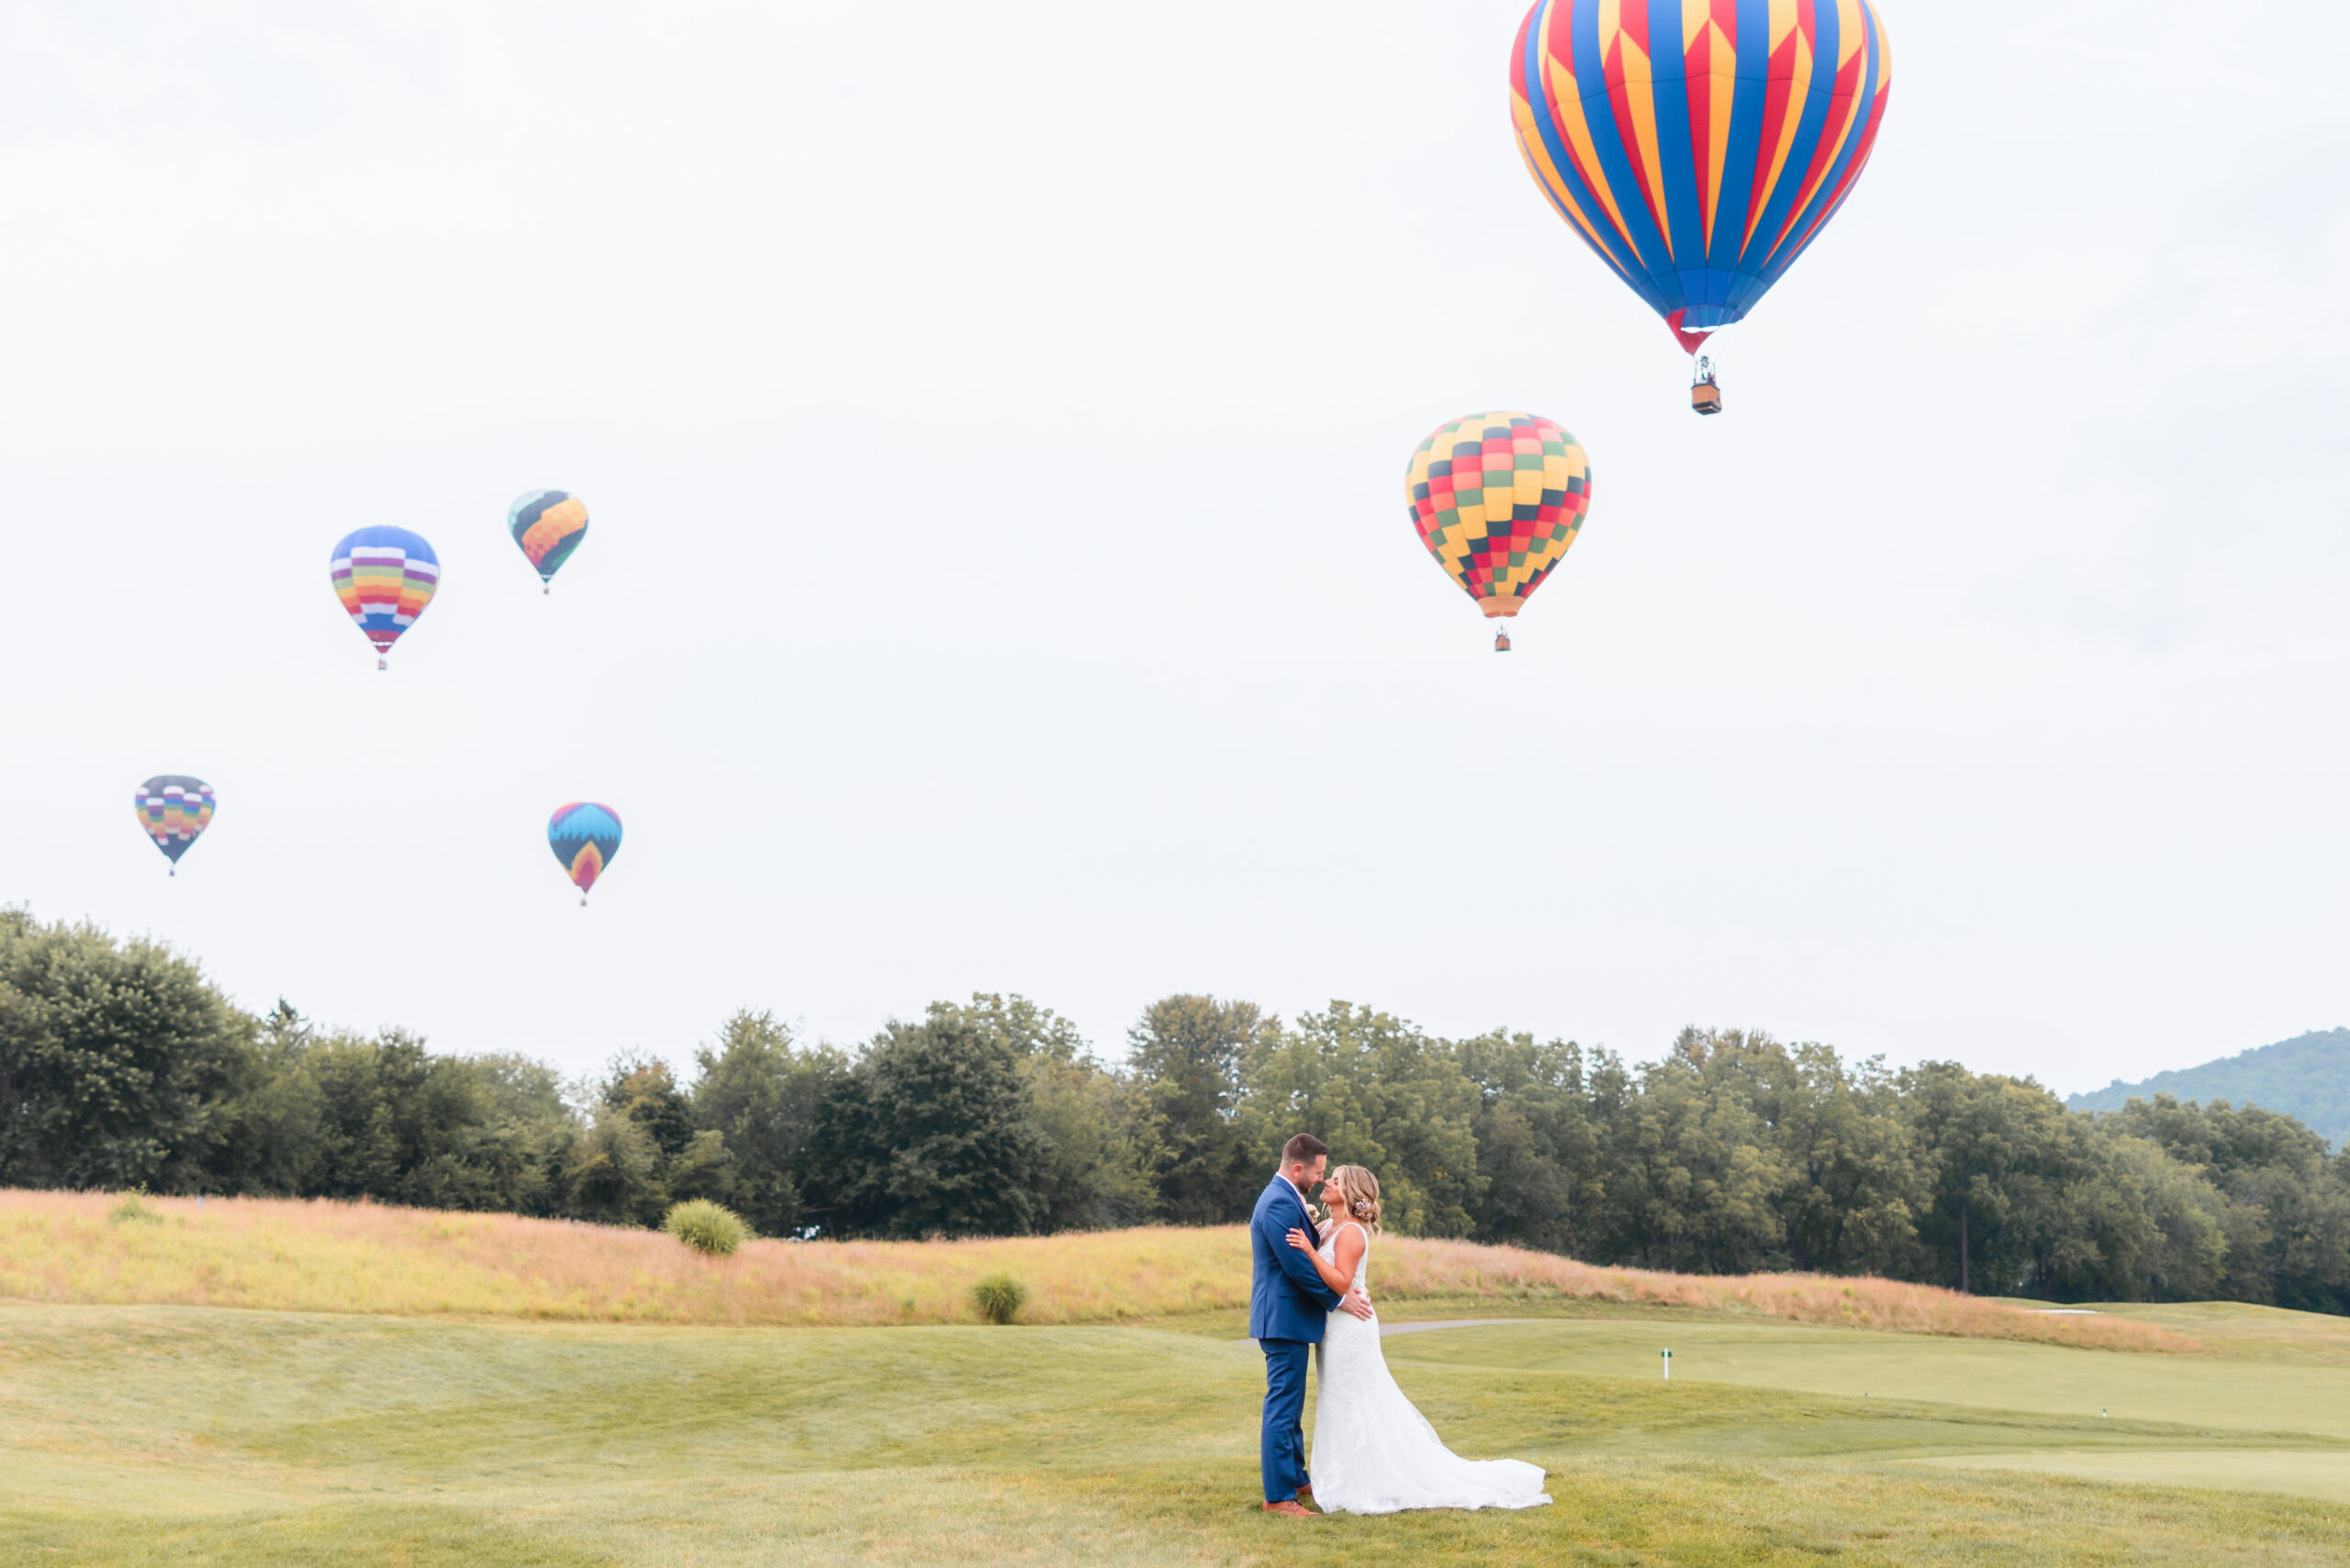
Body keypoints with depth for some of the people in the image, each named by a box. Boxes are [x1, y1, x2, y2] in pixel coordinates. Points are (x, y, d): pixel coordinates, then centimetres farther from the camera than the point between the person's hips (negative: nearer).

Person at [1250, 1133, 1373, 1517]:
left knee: (1290, 1407, 19)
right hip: (1284, 1320, -11)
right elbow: (1297, 1266, -22)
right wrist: (1339, 1299, -13)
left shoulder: (1284, 1197, 15)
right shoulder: (1280, 1204, -19)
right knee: (1282, 1407, -8)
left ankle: (1296, 1479, 30)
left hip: (1288, 1320, 11)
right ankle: (1278, 1496, -5)